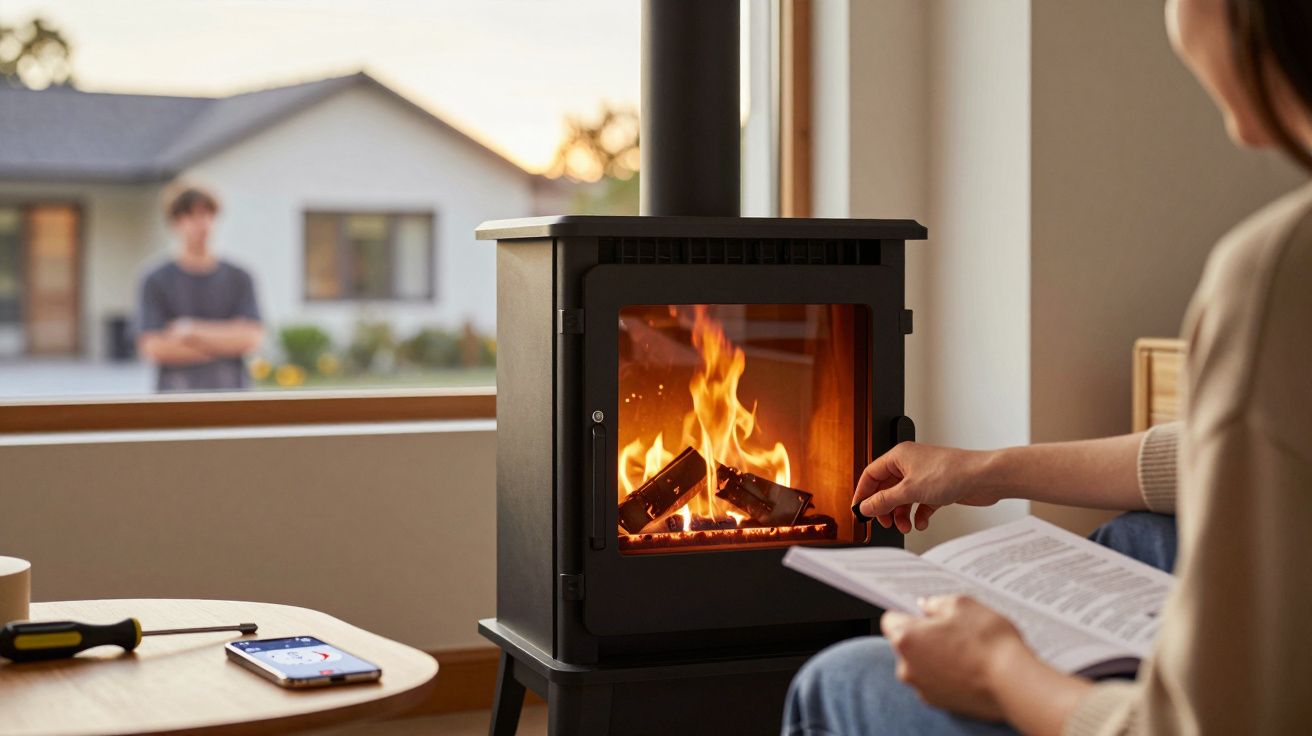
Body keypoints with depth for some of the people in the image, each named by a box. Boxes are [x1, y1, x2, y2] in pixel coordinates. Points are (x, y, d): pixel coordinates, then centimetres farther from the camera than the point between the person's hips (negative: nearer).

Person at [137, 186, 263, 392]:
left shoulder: (239, 278, 9)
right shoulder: (156, 281, 3)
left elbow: (251, 337, -1)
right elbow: (154, 348, -6)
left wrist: (194, 331, -8)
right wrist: (224, 342, -5)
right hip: (176, 400, -2)